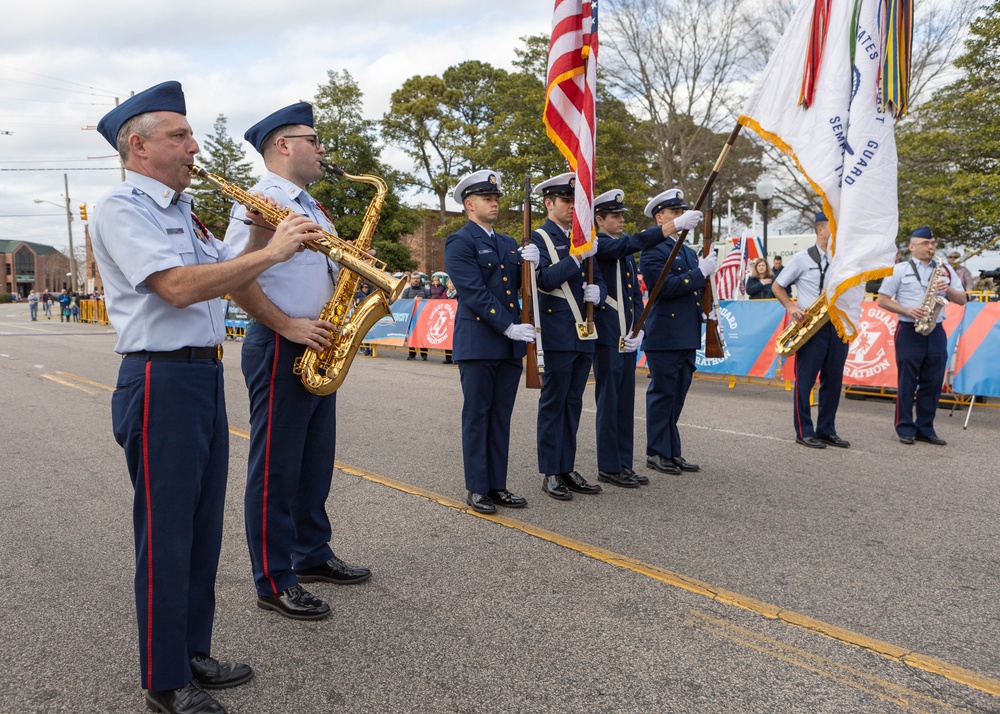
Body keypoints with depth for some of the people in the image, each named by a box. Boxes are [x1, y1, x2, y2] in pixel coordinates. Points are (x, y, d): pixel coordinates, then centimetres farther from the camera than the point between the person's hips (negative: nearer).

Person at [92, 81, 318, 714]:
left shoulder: (181, 210, 18)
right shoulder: (122, 209, -10)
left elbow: (227, 274, 21)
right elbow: (178, 286, -23)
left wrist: (279, 239, 4)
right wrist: (269, 252, -19)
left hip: (206, 375, 9)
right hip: (161, 382, -9)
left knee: (203, 526, 15)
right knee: (166, 536, 0)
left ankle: (193, 654, 29)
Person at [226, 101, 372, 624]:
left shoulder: (312, 208, 19)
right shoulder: (260, 201, -11)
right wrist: (289, 327, -21)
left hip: (318, 348, 9)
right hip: (278, 349, -9)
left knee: (316, 461, 16)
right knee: (276, 469, -1)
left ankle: (312, 555, 30)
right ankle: (274, 582, 10)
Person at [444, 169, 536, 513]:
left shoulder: (508, 244, 19)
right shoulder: (460, 242, -4)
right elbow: (474, 292, -14)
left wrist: (530, 263, -6)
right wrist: (508, 326, -18)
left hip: (510, 345, 7)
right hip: (478, 343, -6)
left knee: (501, 417, 10)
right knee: (477, 417, 1)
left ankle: (497, 485, 18)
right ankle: (476, 488, 10)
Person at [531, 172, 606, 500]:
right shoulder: (538, 238, -4)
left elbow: (599, 280, 17)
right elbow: (545, 280, -18)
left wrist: (597, 293, -6)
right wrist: (578, 257, -24)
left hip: (584, 336, 7)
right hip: (557, 336, -7)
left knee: (573, 404, 11)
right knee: (553, 403, 0)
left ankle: (567, 469, 20)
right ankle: (550, 473, 8)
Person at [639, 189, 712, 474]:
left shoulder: (689, 251, 20)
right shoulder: (653, 250, -8)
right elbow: (666, 287, -20)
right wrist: (701, 272, -17)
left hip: (687, 337, 8)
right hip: (664, 336, -8)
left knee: (677, 395, 12)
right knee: (662, 394, -2)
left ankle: (672, 452, 19)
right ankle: (656, 453, 8)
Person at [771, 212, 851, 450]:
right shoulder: (802, 258, 1)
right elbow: (776, 286, 4)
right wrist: (791, 306, -11)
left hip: (838, 326, 5)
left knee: (833, 380, 8)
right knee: (805, 380, -2)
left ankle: (827, 430, 17)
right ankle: (804, 432, 6)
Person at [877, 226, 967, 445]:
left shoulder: (945, 270, 14)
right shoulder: (899, 270, 2)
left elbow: (962, 300, 13)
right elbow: (882, 300, -1)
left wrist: (948, 289, -8)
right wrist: (908, 311, -14)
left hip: (936, 332, 4)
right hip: (909, 331, -4)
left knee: (933, 383, 6)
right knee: (907, 383, -1)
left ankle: (925, 429, 15)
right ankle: (905, 429, 7)